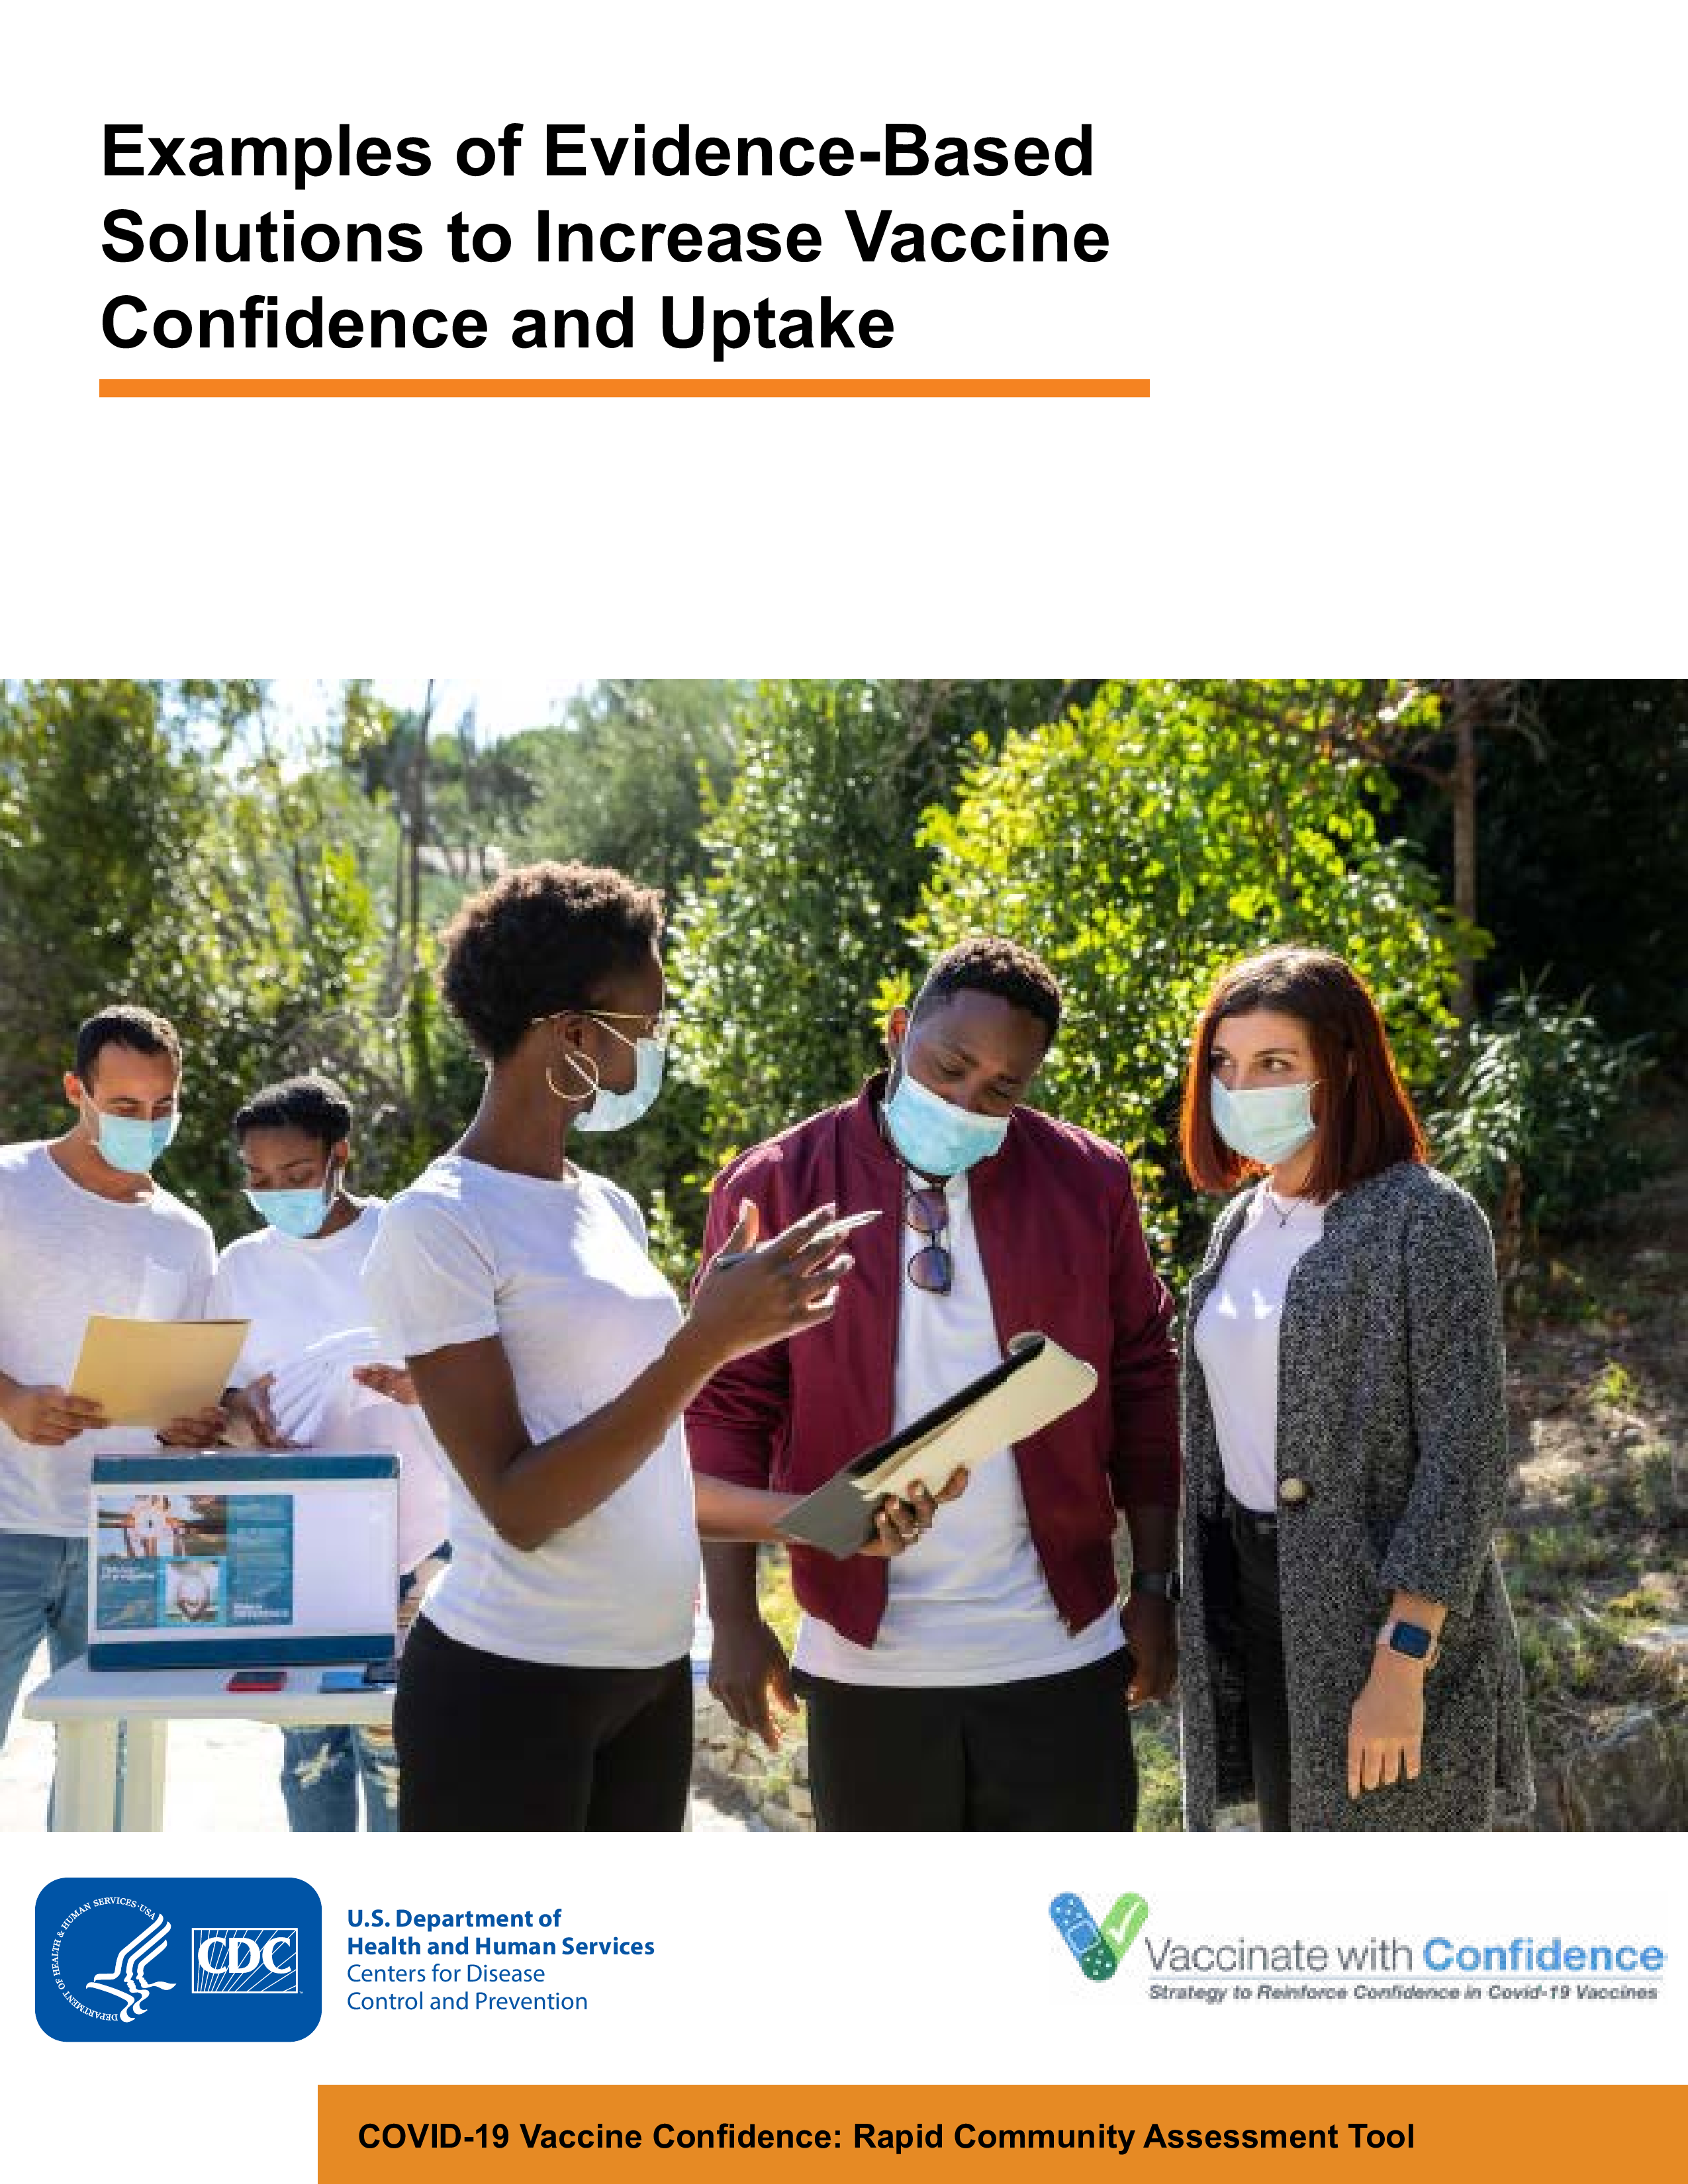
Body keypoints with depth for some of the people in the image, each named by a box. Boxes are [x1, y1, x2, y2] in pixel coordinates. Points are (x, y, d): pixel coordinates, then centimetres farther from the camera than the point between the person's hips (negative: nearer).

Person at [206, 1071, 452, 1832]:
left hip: (407, 1539, -3)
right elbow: (215, 1395, 14)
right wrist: (239, 1414, -10)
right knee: (309, 1740, 8)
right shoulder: (242, 1265, 8)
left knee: (390, 1741, -5)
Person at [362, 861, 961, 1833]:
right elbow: (520, 1506, -18)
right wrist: (709, 1340, -23)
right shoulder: (439, 1225, -13)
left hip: (654, 1676, 7)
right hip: (509, 1687, -7)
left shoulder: (611, 1207, 9)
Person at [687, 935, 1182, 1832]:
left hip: (1062, 1655, 1)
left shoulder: (1090, 1181, 0)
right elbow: (729, 1413, -3)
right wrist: (735, 1619, -7)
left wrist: (1155, 1588, 5)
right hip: (866, 1665, -1)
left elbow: (1143, 1390, 6)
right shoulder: (774, 1187, -4)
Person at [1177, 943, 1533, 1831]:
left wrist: (1402, 1664, -21)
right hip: (1257, 1602, 7)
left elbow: (1463, 1456, -17)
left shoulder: (1426, 1220, -13)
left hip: (1382, 1618, -6)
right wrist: (1199, 1620, 15)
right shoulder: (1242, 1223, 9)